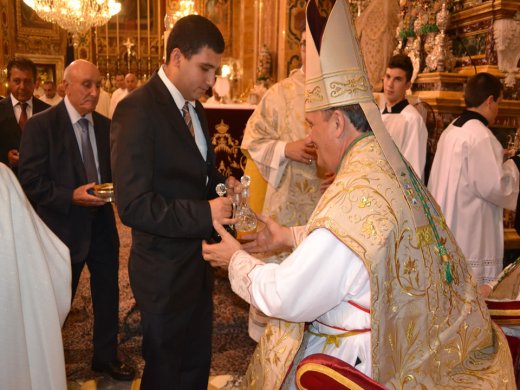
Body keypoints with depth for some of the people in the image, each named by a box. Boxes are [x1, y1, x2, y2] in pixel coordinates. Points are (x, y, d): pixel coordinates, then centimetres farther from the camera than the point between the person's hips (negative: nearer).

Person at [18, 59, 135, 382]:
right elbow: (31, 182, -14)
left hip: (102, 222, 5)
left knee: (108, 294, 15)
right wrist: (71, 196, -26)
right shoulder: (41, 125, -12)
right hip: (64, 226, -5)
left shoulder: (105, 125, 4)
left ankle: (106, 356, 37)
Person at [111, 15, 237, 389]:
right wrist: (204, 214, -29)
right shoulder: (137, 110, -20)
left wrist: (221, 184, -3)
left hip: (198, 258, 8)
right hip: (164, 268, -8)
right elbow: (133, 205, -25)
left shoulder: (195, 108, 7)